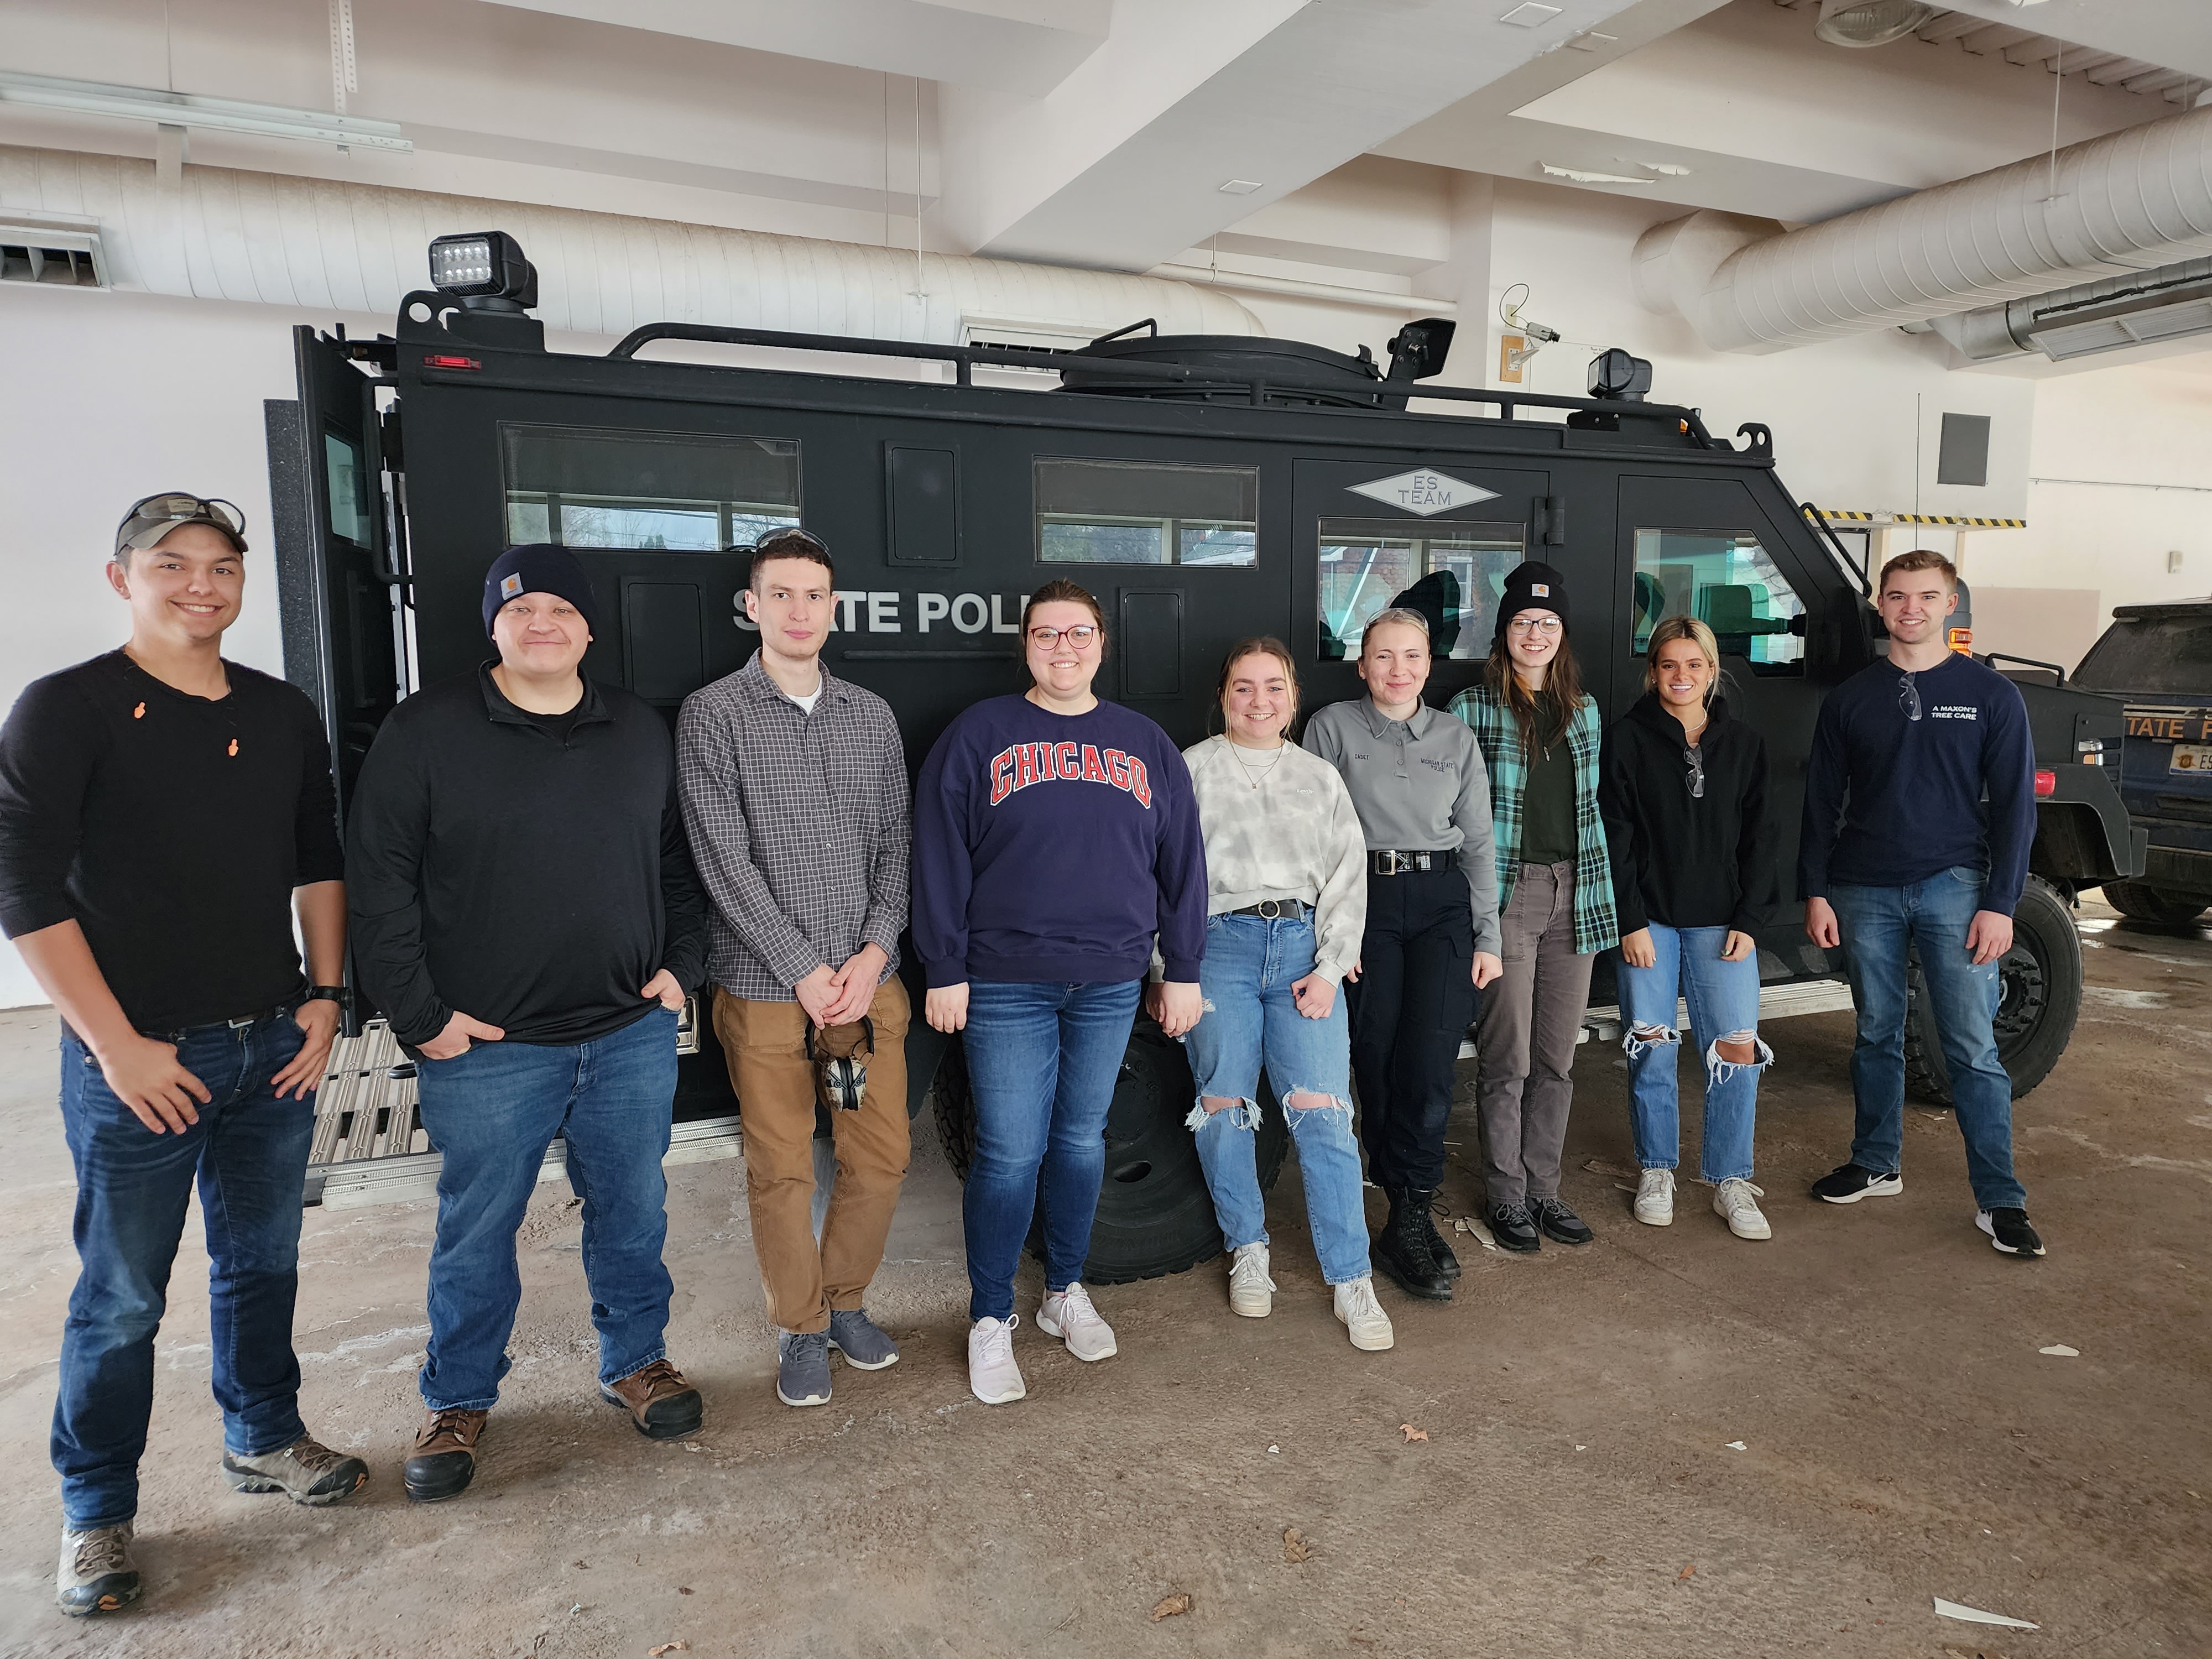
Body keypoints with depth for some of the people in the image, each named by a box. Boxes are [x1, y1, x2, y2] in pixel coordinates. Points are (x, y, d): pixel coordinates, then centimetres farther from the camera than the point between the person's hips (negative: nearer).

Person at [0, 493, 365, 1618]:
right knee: (122, 1295, 7)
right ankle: (97, 1512, 27)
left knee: (262, 1259, 17)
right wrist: (118, 1046, -14)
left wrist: (324, 996, 6)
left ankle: (263, 1439, 37)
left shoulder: (283, 715, 7)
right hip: (137, 1061, -4)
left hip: (273, 1049, 5)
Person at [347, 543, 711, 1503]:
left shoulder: (641, 732, 8)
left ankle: (635, 1361, 35)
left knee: (632, 1213, 14)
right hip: (486, 1047, -3)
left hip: (632, 1036, 3)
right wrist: (420, 1015, -8)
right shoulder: (426, 732, -4)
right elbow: (379, 883, -5)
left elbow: (677, 861, 15)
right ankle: (457, 1401, 32)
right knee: (476, 1231, 11)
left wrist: (681, 963, 5)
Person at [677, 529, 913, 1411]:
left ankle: (845, 1298, 33)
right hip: (765, 989, -3)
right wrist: (806, 970, -12)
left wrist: (875, 951, -5)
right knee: (781, 1170, 6)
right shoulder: (713, 714, -4)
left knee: (881, 1157, 10)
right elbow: (725, 861, -10)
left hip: (869, 980, 4)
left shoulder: (872, 717, 9)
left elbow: (894, 845, 9)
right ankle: (802, 1328, 27)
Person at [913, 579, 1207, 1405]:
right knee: (1009, 1154, -1)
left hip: (1110, 983, 3)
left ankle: (1066, 1291, 32)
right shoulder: (978, 736, 1)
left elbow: (1181, 863, 11)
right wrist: (944, 972, -6)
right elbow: (939, 860, -2)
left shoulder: (1147, 745, 10)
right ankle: (991, 1320, 16)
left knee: (1082, 1142, 14)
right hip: (1005, 986, -3)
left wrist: (1183, 971, 9)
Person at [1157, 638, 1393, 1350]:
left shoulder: (1320, 777, 15)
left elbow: (1348, 879, 10)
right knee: (1224, 1106, 2)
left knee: (1322, 1111, -5)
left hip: (1304, 947, 1)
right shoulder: (1192, 770, 7)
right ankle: (1248, 1249, 24)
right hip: (1220, 945, -1)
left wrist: (1329, 969, -1)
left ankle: (1351, 1280, 5)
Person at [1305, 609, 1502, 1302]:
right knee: (1378, 1062, -1)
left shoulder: (1455, 738, 13)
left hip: (1445, 904, 2)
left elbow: (1479, 842, 13)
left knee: (1429, 1064, -9)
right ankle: (1413, 1214, 13)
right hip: (1366, 900, -1)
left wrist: (1488, 936, 6)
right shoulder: (1333, 727, 4)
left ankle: (1408, 1220, 1)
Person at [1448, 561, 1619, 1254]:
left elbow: (1593, 803, 19)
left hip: (1575, 894, 5)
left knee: (1558, 1058, 11)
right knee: (1508, 1058, 1)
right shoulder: (1473, 708, -4)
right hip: (1506, 895, -5)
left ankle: (1544, 1187, 24)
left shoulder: (1584, 710, 13)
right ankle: (1506, 1196, 16)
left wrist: (1599, 886, 15)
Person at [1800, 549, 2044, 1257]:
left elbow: (2013, 805, 0)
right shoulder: (1851, 698, 7)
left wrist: (1999, 902, -7)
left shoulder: (1990, 694, 2)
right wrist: (1816, 891, 1)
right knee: (1877, 1035, 12)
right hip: (1865, 892, 2)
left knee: (1972, 1046, -2)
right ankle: (1877, 1164, 26)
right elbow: (1822, 802, 8)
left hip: (1953, 887, -2)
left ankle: (1999, 1199, 6)